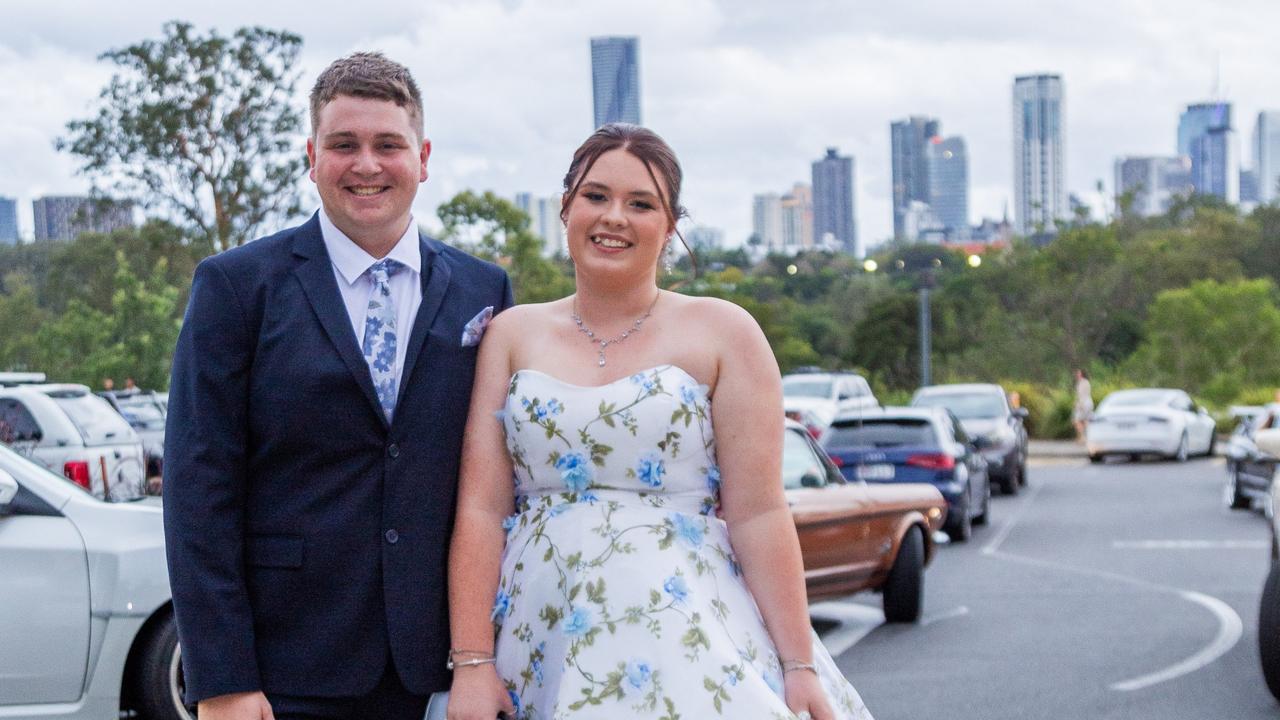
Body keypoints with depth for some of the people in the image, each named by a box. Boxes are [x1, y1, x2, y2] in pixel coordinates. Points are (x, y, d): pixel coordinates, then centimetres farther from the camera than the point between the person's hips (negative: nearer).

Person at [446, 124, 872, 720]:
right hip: (539, 642, 2)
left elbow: (758, 513, -4)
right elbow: (480, 507, 1)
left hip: (683, 638, -2)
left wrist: (800, 668, -8)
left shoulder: (723, 333, 1)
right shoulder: (513, 335, 7)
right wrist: (471, 661, -7)